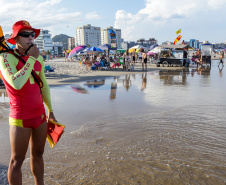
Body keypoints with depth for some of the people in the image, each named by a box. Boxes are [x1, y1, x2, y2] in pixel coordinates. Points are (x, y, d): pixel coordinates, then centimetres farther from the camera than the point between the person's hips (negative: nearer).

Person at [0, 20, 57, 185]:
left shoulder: (38, 58, 6)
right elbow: (16, 84, -31)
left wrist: (50, 111, 18)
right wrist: (32, 58, -22)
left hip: (40, 115, 7)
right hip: (20, 118, -6)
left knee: (38, 154, 19)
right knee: (17, 161, 6)